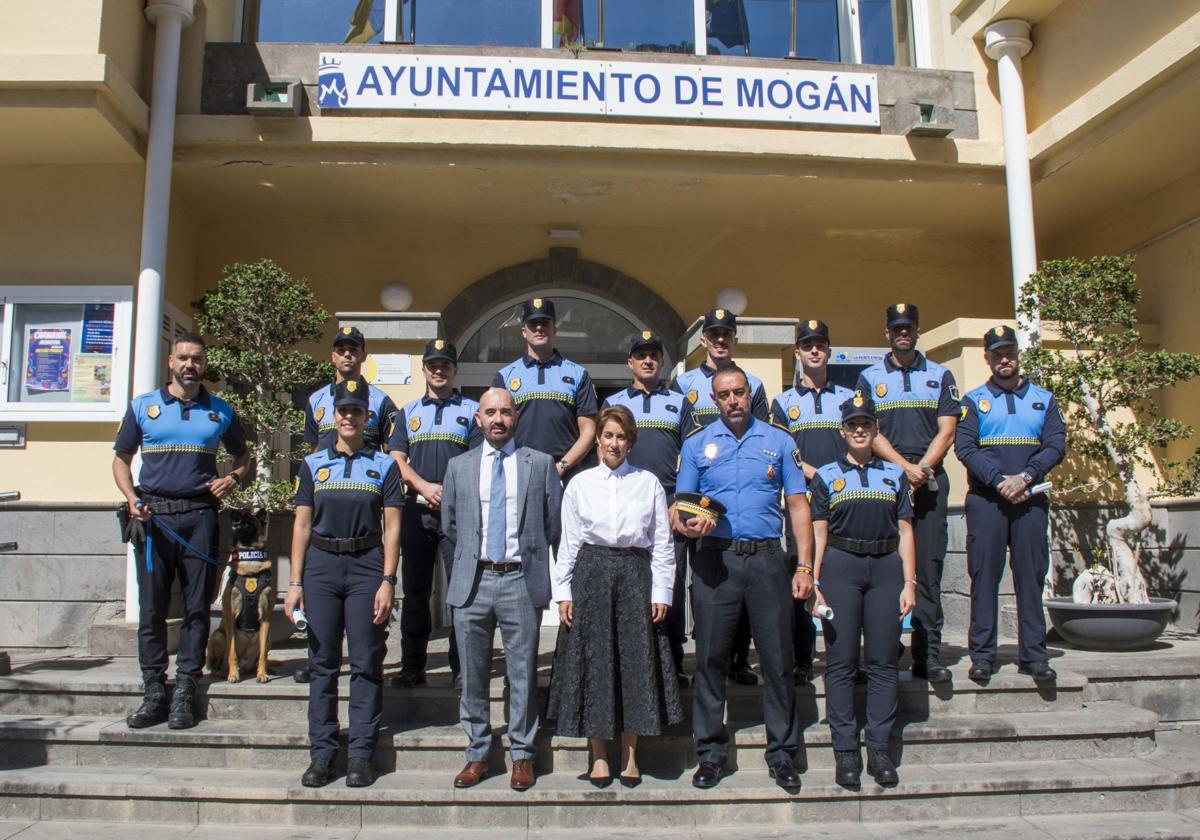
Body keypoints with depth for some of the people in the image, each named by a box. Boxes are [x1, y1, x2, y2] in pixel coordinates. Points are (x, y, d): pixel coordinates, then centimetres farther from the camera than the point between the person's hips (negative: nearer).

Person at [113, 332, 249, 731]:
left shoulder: (221, 412, 11)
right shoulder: (142, 406, 9)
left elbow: (243, 456, 22)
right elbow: (121, 459, 12)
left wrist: (232, 478, 1)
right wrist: (131, 499, -4)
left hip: (200, 515, 0)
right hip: (152, 515, 0)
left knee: (197, 605, 1)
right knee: (151, 607, 2)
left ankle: (185, 692, 9)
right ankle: (154, 691, 10)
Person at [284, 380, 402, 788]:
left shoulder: (384, 465, 5)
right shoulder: (313, 464, 10)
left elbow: (392, 527, 2)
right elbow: (302, 525, 9)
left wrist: (388, 581, -7)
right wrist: (295, 582, 3)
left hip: (367, 565, -1)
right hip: (321, 566, 2)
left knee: (366, 663, 1)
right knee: (322, 662, 5)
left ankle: (361, 754, 9)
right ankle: (321, 753, 13)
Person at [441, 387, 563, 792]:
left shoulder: (541, 463, 4)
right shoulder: (458, 466, 9)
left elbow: (553, 522, 6)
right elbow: (450, 526, 16)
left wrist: (532, 557, 7)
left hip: (521, 580, -2)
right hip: (472, 580, 2)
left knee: (523, 673, 5)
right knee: (473, 674, 9)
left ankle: (522, 754, 20)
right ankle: (477, 753, 24)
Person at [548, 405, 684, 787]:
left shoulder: (649, 483, 6)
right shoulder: (580, 484, 6)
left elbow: (663, 543, 5)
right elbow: (568, 542, 6)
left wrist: (661, 592, -1)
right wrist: (563, 592, 0)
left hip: (636, 575, 0)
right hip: (591, 574, 0)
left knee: (636, 663, 3)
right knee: (593, 663, 3)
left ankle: (630, 756, 18)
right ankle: (599, 756, 17)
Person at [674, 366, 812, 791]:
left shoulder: (779, 441, 9)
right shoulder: (696, 444, 10)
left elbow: (798, 505, 6)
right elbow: (678, 506, 8)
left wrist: (804, 566, -2)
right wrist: (687, 525, -16)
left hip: (767, 557, 0)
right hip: (715, 558, 0)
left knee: (777, 658, 4)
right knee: (710, 658, 4)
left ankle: (782, 753, 18)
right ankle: (710, 753, 17)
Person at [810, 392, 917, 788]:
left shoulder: (895, 475, 13)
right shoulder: (826, 475, 8)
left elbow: (905, 533, 10)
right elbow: (819, 534, 4)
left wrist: (909, 582, 2)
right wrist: (813, 583, -3)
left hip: (886, 567, 2)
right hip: (840, 566, -2)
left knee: (883, 660, 2)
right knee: (841, 661, -1)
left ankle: (879, 748, 11)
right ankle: (845, 750, 6)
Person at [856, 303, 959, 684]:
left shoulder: (940, 376, 13)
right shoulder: (869, 378, 10)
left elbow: (946, 431, 5)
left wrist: (922, 468, -10)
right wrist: (904, 467, -12)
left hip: (930, 480, 1)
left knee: (928, 567, -2)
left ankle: (928, 655, 1)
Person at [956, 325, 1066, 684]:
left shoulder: (1043, 399, 12)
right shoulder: (974, 400, 7)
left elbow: (1056, 445, 1)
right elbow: (965, 447, -4)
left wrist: (1025, 476, -14)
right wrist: (998, 481, -16)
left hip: (1030, 499, 2)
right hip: (985, 499, -1)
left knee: (1031, 574, 2)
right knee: (984, 575, -1)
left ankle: (1033, 654, 9)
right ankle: (982, 654, 4)